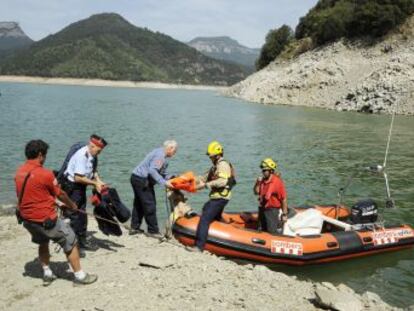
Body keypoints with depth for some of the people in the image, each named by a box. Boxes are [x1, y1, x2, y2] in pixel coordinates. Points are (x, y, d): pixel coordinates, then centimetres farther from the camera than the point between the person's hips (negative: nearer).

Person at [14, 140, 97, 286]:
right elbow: (60, 194, -8)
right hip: (45, 218, -8)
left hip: (26, 218, 8)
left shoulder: (19, 172, 1)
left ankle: (47, 274, 33)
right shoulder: (45, 174, -21)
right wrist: (72, 205, 11)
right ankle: (79, 275, 12)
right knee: (70, 242, 6)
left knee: (43, 242, 30)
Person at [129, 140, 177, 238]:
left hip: (136, 178, 11)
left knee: (139, 204, 17)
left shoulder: (161, 154, 13)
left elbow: (162, 173, 14)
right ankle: (152, 231, 4)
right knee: (150, 206, -4)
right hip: (142, 180, -11)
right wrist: (164, 182, -29)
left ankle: (134, 227, 25)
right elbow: (152, 170, -29)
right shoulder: (160, 155, -19)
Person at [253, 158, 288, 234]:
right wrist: (258, 183, -7)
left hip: (272, 210, -7)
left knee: (272, 232, -6)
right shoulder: (262, 180, 3)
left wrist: (284, 214, -14)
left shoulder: (277, 182, -17)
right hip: (262, 209, 7)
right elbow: (256, 192, 11)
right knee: (264, 231, 16)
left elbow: (284, 199, -15)